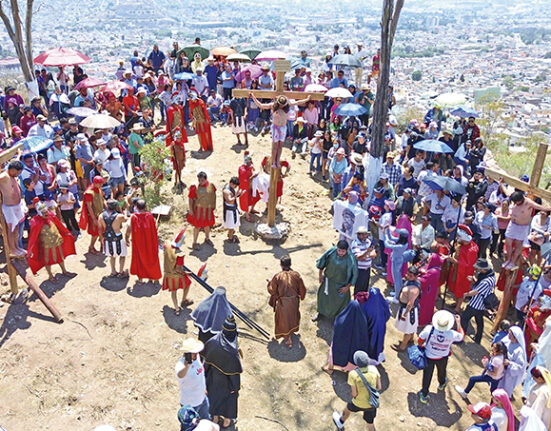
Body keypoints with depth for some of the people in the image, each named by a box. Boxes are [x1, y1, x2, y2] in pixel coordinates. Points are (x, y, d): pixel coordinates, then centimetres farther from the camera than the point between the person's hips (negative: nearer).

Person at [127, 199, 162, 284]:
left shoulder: (133, 217, -16)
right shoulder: (150, 215, -16)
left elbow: (129, 230, -7)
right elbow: (155, 228, -7)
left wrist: (127, 237, 9)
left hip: (138, 241, 0)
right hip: (149, 241, 1)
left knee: (139, 258, 16)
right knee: (151, 257, 17)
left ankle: (140, 278, 24)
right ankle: (151, 277, 27)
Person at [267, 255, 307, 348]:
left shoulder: (277, 276, -20)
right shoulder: (296, 275, -13)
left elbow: (272, 290, -9)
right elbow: (302, 289, -4)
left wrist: (270, 282, 10)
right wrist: (301, 297, 16)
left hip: (282, 302, -3)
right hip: (294, 301, 3)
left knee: (284, 319, 14)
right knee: (293, 316, 29)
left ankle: (288, 340, 19)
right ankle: (292, 330, 52)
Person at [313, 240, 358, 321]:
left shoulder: (351, 259, -30)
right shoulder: (331, 251, -23)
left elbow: (354, 274, -16)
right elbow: (322, 261, -6)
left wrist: (347, 287, -11)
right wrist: (320, 274, 2)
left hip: (341, 283, -3)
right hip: (328, 279, 4)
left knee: (341, 300, 15)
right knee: (323, 295, 23)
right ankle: (321, 312, 51)